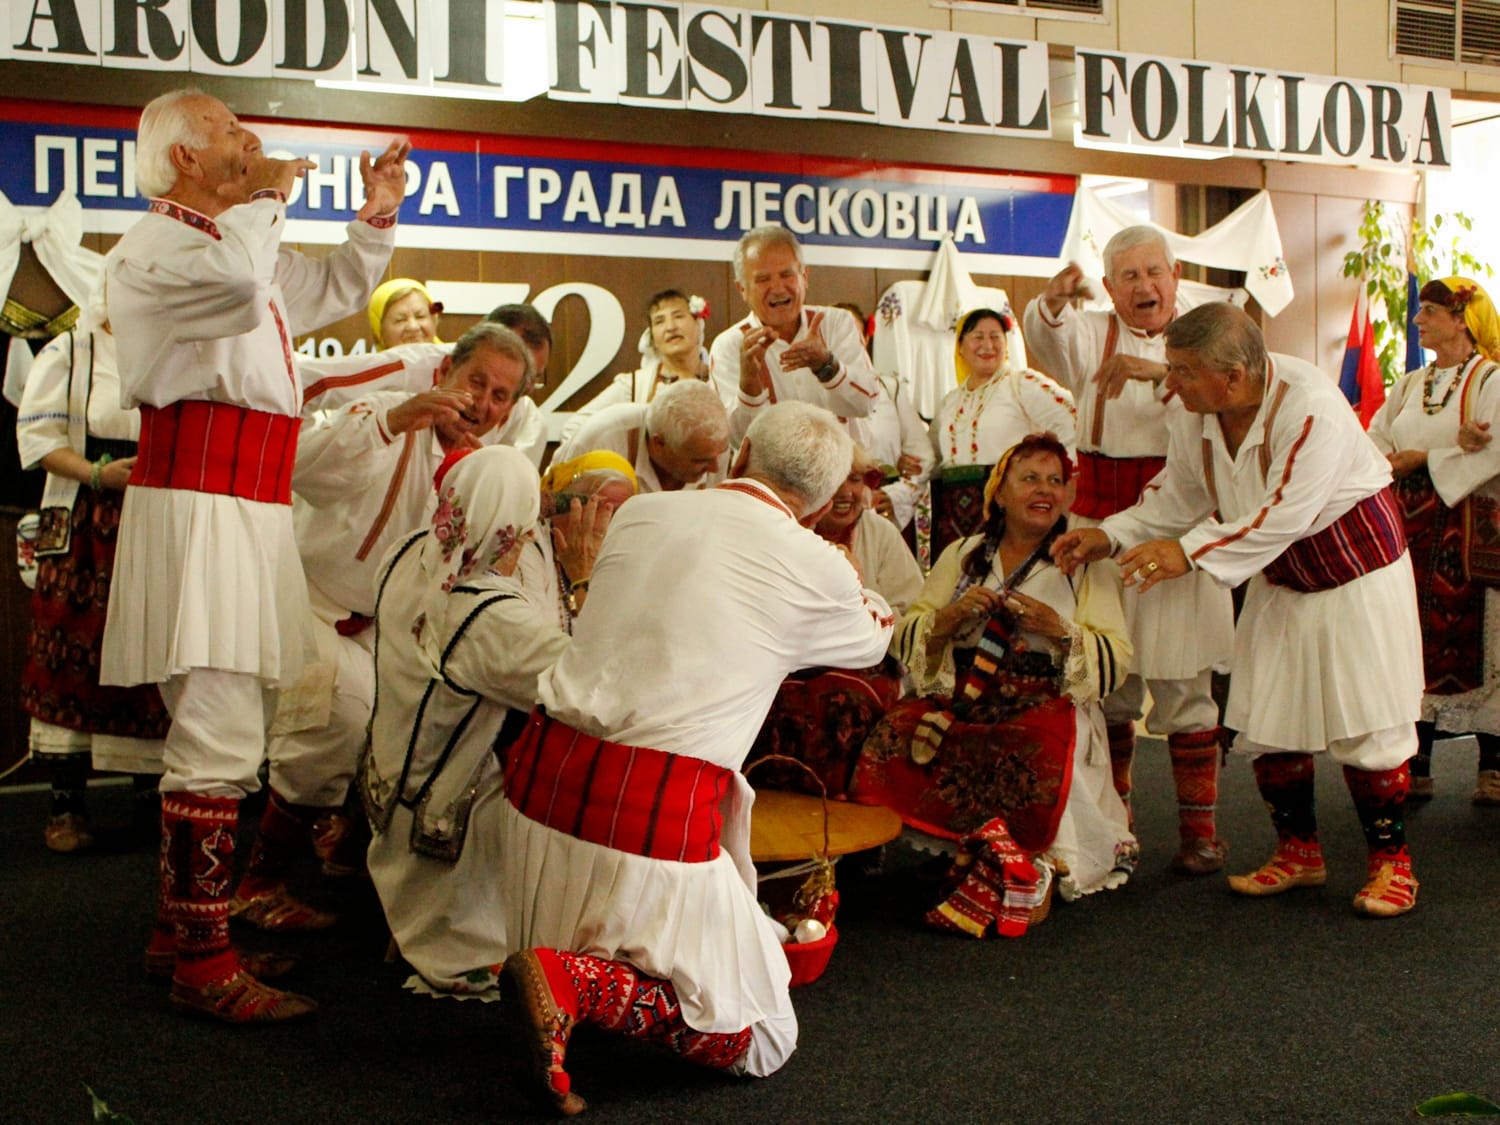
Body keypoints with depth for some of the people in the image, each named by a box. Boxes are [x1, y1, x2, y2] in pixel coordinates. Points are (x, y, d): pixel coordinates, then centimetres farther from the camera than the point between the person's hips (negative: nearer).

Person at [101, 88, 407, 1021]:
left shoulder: (239, 240, 24)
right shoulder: (153, 249, -7)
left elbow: (337, 290, 37)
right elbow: (236, 278, -30)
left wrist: (377, 216, 21)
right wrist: (265, 197, -12)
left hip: (252, 508, 10)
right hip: (197, 505, -10)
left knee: (228, 726, 15)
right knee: (221, 737, -13)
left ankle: (182, 918, 26)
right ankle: (204, 962, -8)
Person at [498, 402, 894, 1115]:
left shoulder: (639, 513, 8)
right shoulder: (816, 568, -2)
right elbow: (870, 644, 20)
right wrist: (876, 609, 45)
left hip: (539, 772, 6)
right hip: (652, 814, -6)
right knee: (759, 1043, 6)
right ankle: (574, 986, -13)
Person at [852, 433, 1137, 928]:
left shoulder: (1087, 564, 13)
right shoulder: (962, 555, 18)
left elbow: (1116, 660, 3)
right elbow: (904, 638, 11)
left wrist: (1058, 629, -13)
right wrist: (953, 615, -7)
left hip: (1047, 705, -2)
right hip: (961, 704, 3)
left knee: (1035, 752, -38)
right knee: (898, 734, -29)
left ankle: (993, 873, -16)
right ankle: (1005, 854, -22)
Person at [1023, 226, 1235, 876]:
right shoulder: (1089, 335, 13)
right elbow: (1043, 336, -10)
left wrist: (1158, 372, -30)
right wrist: (1052, 300, -31)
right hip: (1100, 520, 2)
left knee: (1181, 679, -3)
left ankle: (1199, 827, 6)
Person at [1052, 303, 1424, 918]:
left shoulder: (1312, 409, -30)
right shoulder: (1198, 417, -9)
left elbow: (1282, 516, -33)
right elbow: (1176, 498, 2)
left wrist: (1190, 551, -34)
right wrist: (1109, 535, -11)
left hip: (1353, 565, -7)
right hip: (1279, 577, 7)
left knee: (1363, 718, -4)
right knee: (1264, 719, 5)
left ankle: (1390, 861, 11)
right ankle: (1298, 851, 20)